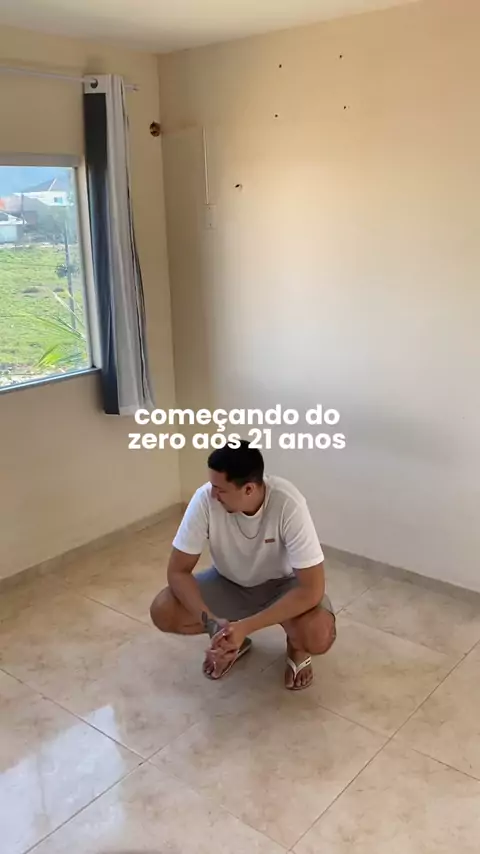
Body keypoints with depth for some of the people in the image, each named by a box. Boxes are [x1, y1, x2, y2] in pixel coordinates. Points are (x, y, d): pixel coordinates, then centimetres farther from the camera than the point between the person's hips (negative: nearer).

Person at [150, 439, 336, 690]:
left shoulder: (288, 504, -34)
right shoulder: (205, 499, -27)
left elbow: (312, 588, -34)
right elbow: (178, 571, -20)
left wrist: (245, 626, -39)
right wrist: (211, 621, -36)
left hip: (281, 585, -3)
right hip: (228, 583, 3)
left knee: (319, 636, -33)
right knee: (162, 612, -20)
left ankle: (296, 648, 7)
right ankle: (230, 640, 9)